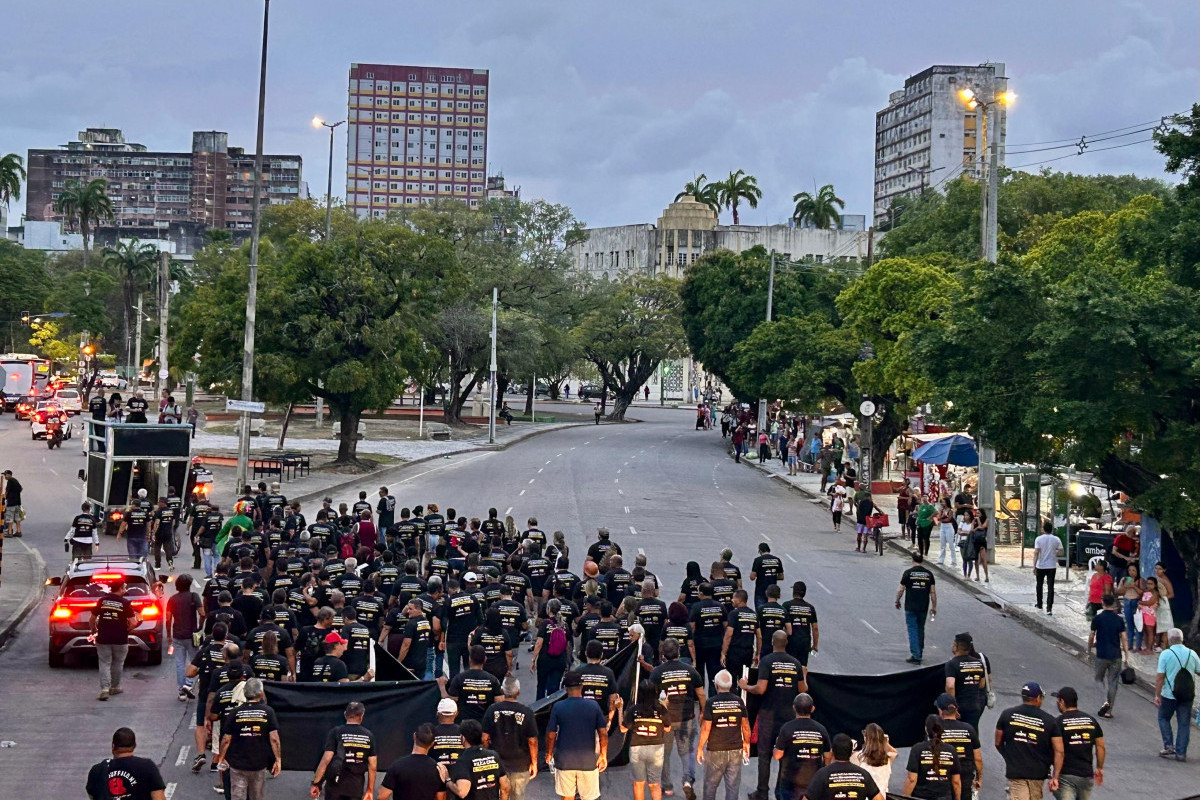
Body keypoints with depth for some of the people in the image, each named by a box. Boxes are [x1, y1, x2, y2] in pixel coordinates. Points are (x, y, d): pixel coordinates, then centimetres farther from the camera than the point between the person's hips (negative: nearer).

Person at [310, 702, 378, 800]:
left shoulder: (335, 732, -6)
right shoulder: (369, 736, 2)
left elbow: (326, 760, -13)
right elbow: (372, 766, 3)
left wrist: (315, 783, -7)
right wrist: (370, 789, 11)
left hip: (336, 785, -2)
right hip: (357, 787, 2)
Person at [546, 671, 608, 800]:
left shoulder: (558, 707, -9)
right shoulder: (593, 706, -7)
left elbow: (551, 735, -5)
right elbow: (603, 733, -5)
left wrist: (549, 753, 11)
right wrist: (603, 755, 6)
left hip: (564, 761, 0)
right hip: (588, 761, 0)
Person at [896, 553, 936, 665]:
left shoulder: (908, 573, -7)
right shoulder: (928, 573, 1)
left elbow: (901, 590, -4)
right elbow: (933, 592, 1)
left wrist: (897, 601, 13)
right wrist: (934, 606, 9)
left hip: (910, 607, -3)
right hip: (923, 608, 3)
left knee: (913, 630, -1)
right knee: (921, 630, 17)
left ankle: (916, 656, -7)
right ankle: (920, 653, 25)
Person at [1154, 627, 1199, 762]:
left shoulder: (1165, 654, -10)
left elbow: (1160, 677, -12)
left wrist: (1157, 695, -9)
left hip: (1169, 695, -3)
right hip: (1188, 695, 3)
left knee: (1163, 718, 17)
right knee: (1184, 723, 10)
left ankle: (1169, 746, 7)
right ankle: (1181, 752, 9)